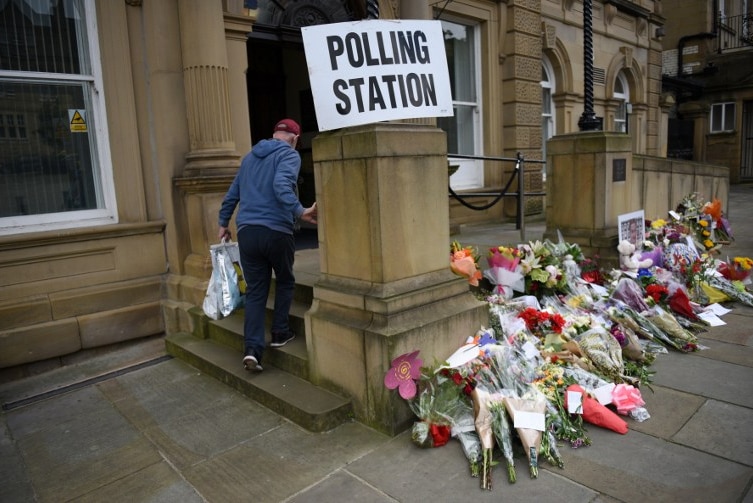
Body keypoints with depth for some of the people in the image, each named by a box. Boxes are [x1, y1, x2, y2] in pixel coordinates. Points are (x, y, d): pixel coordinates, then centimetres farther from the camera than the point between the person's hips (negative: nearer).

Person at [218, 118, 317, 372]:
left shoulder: (250, 157, 22)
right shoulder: (289, 154, 1)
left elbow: (231, 194, 26)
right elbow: (281, 185, -20)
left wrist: (223, 223, 36)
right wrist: (300, 211, -28)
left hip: (246, 231, 5)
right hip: (276, 231, -5)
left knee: (255, 291, 8)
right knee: (285, 282, 19)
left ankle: (252, 349, -1)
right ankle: (280, 333, 22)